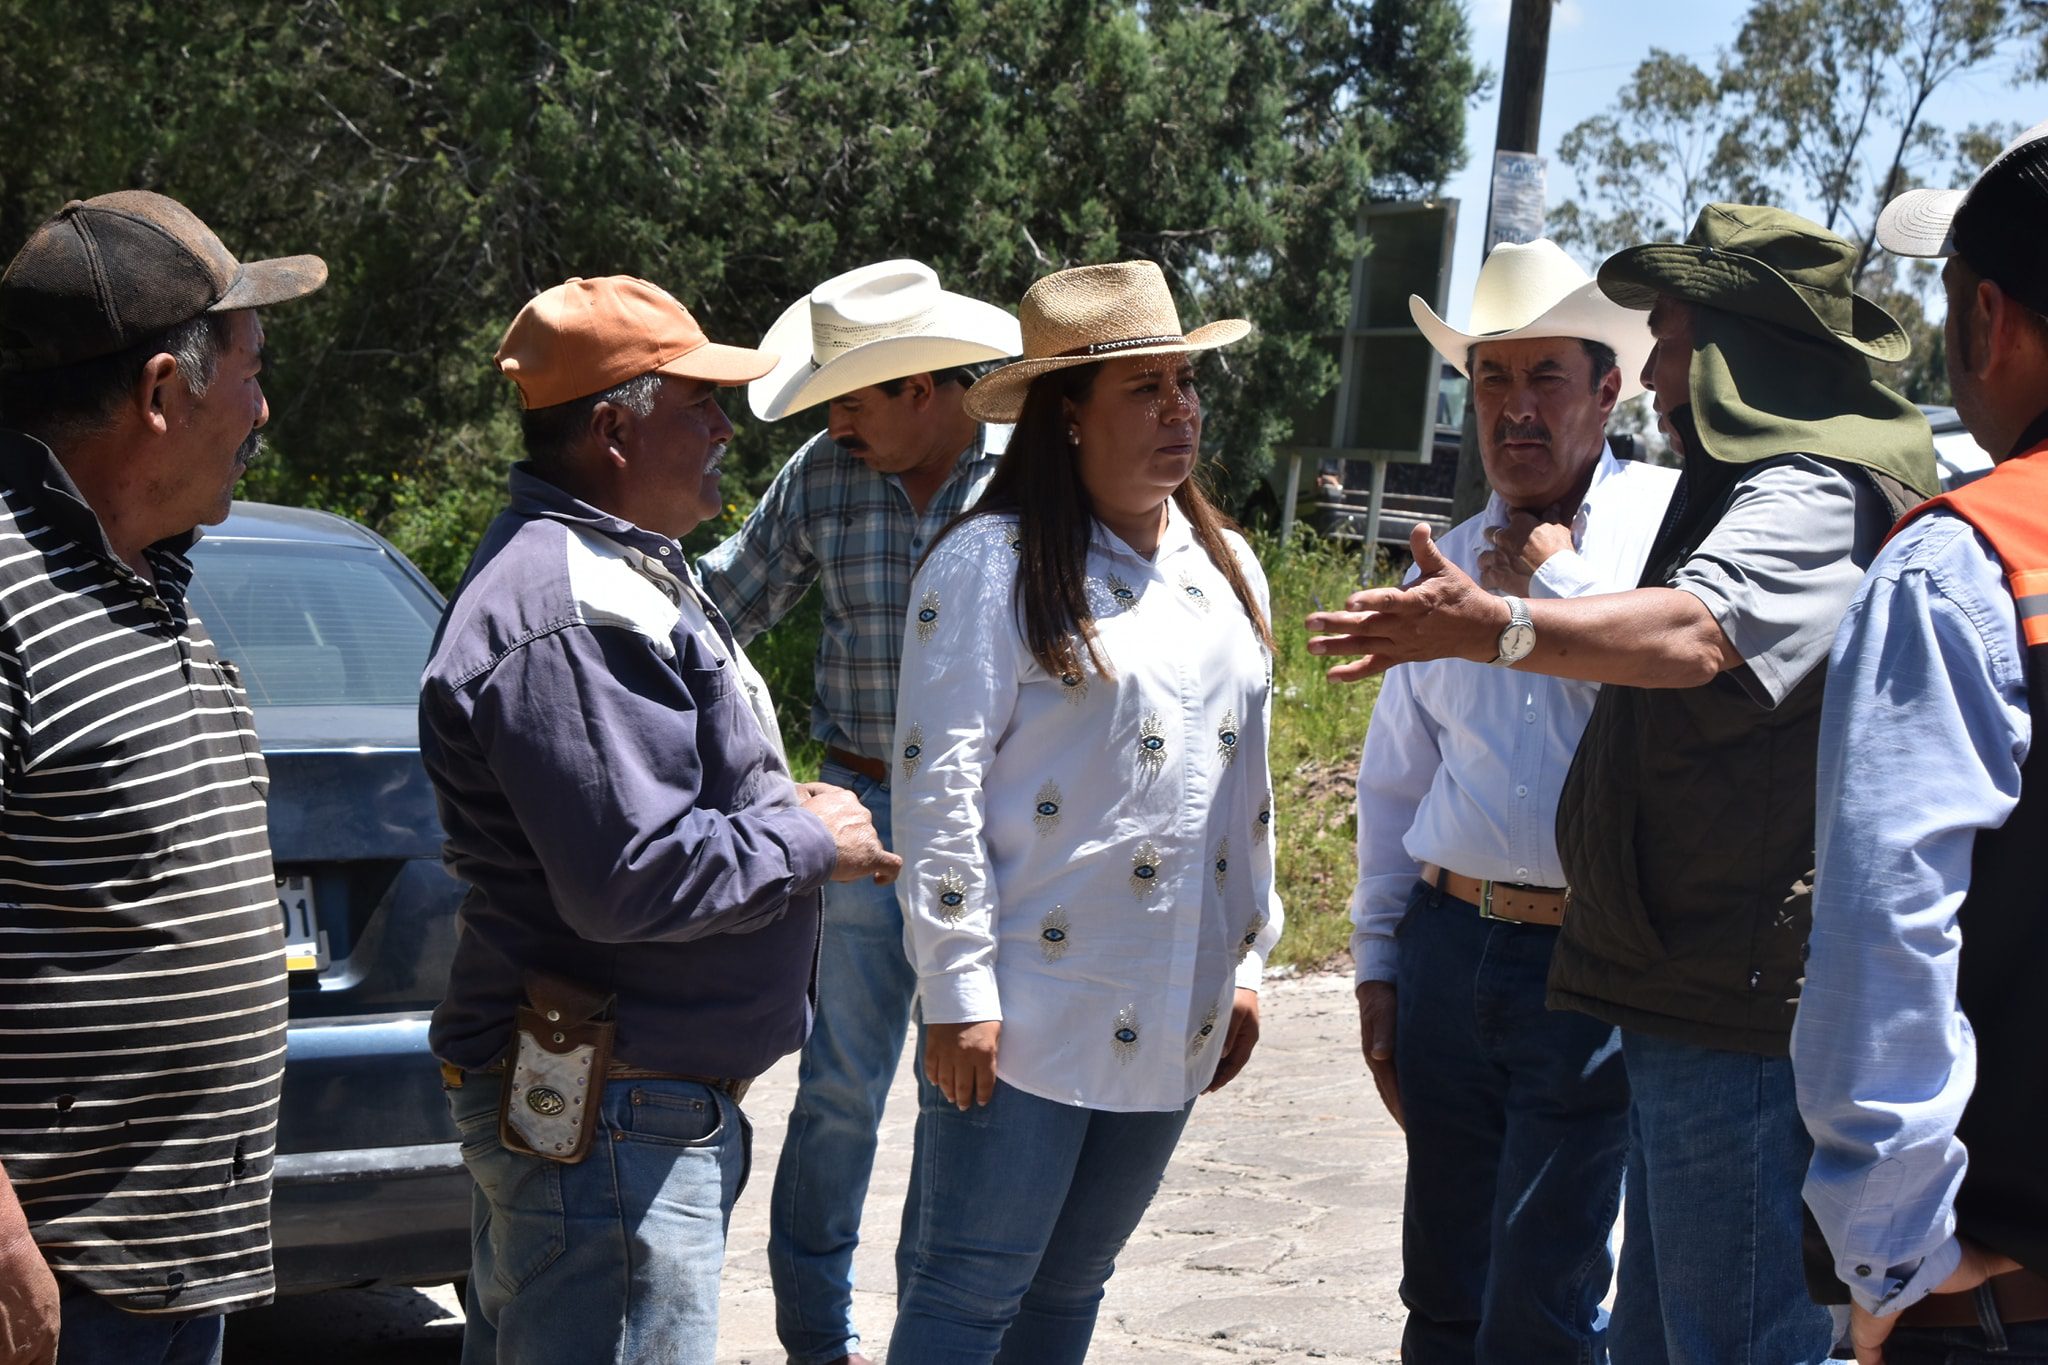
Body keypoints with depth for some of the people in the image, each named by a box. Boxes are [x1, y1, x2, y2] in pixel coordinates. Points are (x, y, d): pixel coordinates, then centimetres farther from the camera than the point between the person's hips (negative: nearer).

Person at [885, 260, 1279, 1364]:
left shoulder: (1227, 571, 12)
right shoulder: (993, 565, -10)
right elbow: (938, 788, -13)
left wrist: (1244, 965, 16)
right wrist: (957, 996, -16)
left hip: (1173, 1022, 6)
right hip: (1032, 1015, -6)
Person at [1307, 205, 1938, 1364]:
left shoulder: (1821, 497, -14)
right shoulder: (1750, 486, 21)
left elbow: (1699, 631, -36)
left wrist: (1498, 629, -49)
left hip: (1755, 1007, -11)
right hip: (1693, 1002, 11)